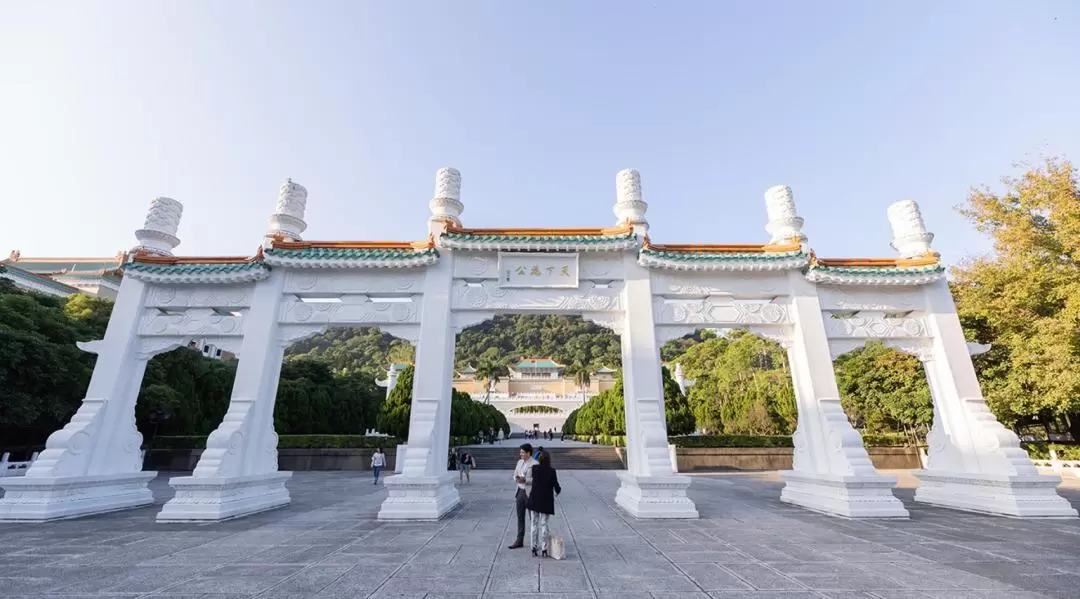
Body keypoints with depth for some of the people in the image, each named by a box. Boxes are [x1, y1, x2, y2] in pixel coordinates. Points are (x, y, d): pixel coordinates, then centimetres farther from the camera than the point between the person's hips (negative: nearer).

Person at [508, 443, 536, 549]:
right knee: (520, 518, 12)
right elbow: (515, 475, 15)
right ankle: (519, 541, 22)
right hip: (520, 492, 6)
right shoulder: (520, 462, 9)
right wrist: (516, 479, -7)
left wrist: (525, 480, -23)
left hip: (530, 493, -6)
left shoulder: (535, 464, -13)